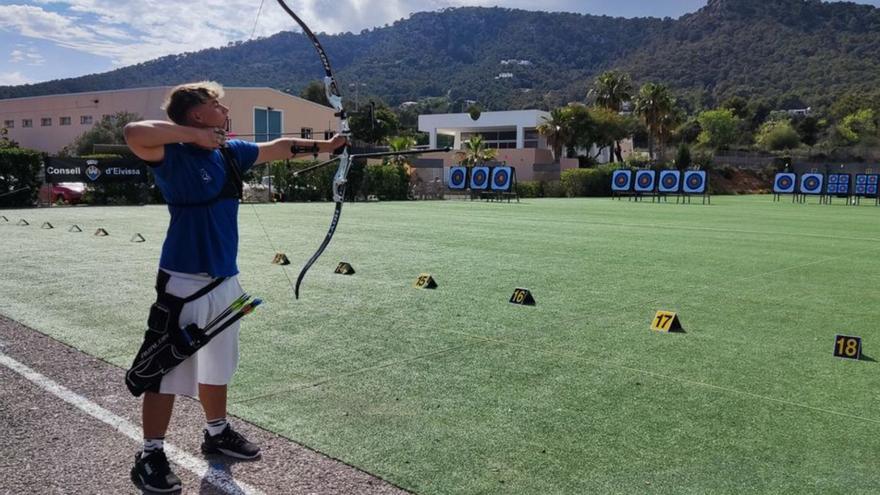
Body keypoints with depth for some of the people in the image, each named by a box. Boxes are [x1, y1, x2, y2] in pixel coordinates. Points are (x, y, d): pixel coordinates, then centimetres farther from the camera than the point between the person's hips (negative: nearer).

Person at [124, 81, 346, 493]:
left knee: (217, 364, 21)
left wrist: (324, 146, 28)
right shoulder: (174, 155, -13)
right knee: (167, 369, 1)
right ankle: (150, 456, 16)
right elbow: (134, 133, -33)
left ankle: (217, 433, 39)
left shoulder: (230, 151, 8)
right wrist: (195, 135, -23)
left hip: (224, 280, 8)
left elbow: (278, 148, 21)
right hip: (184, 282, -8)